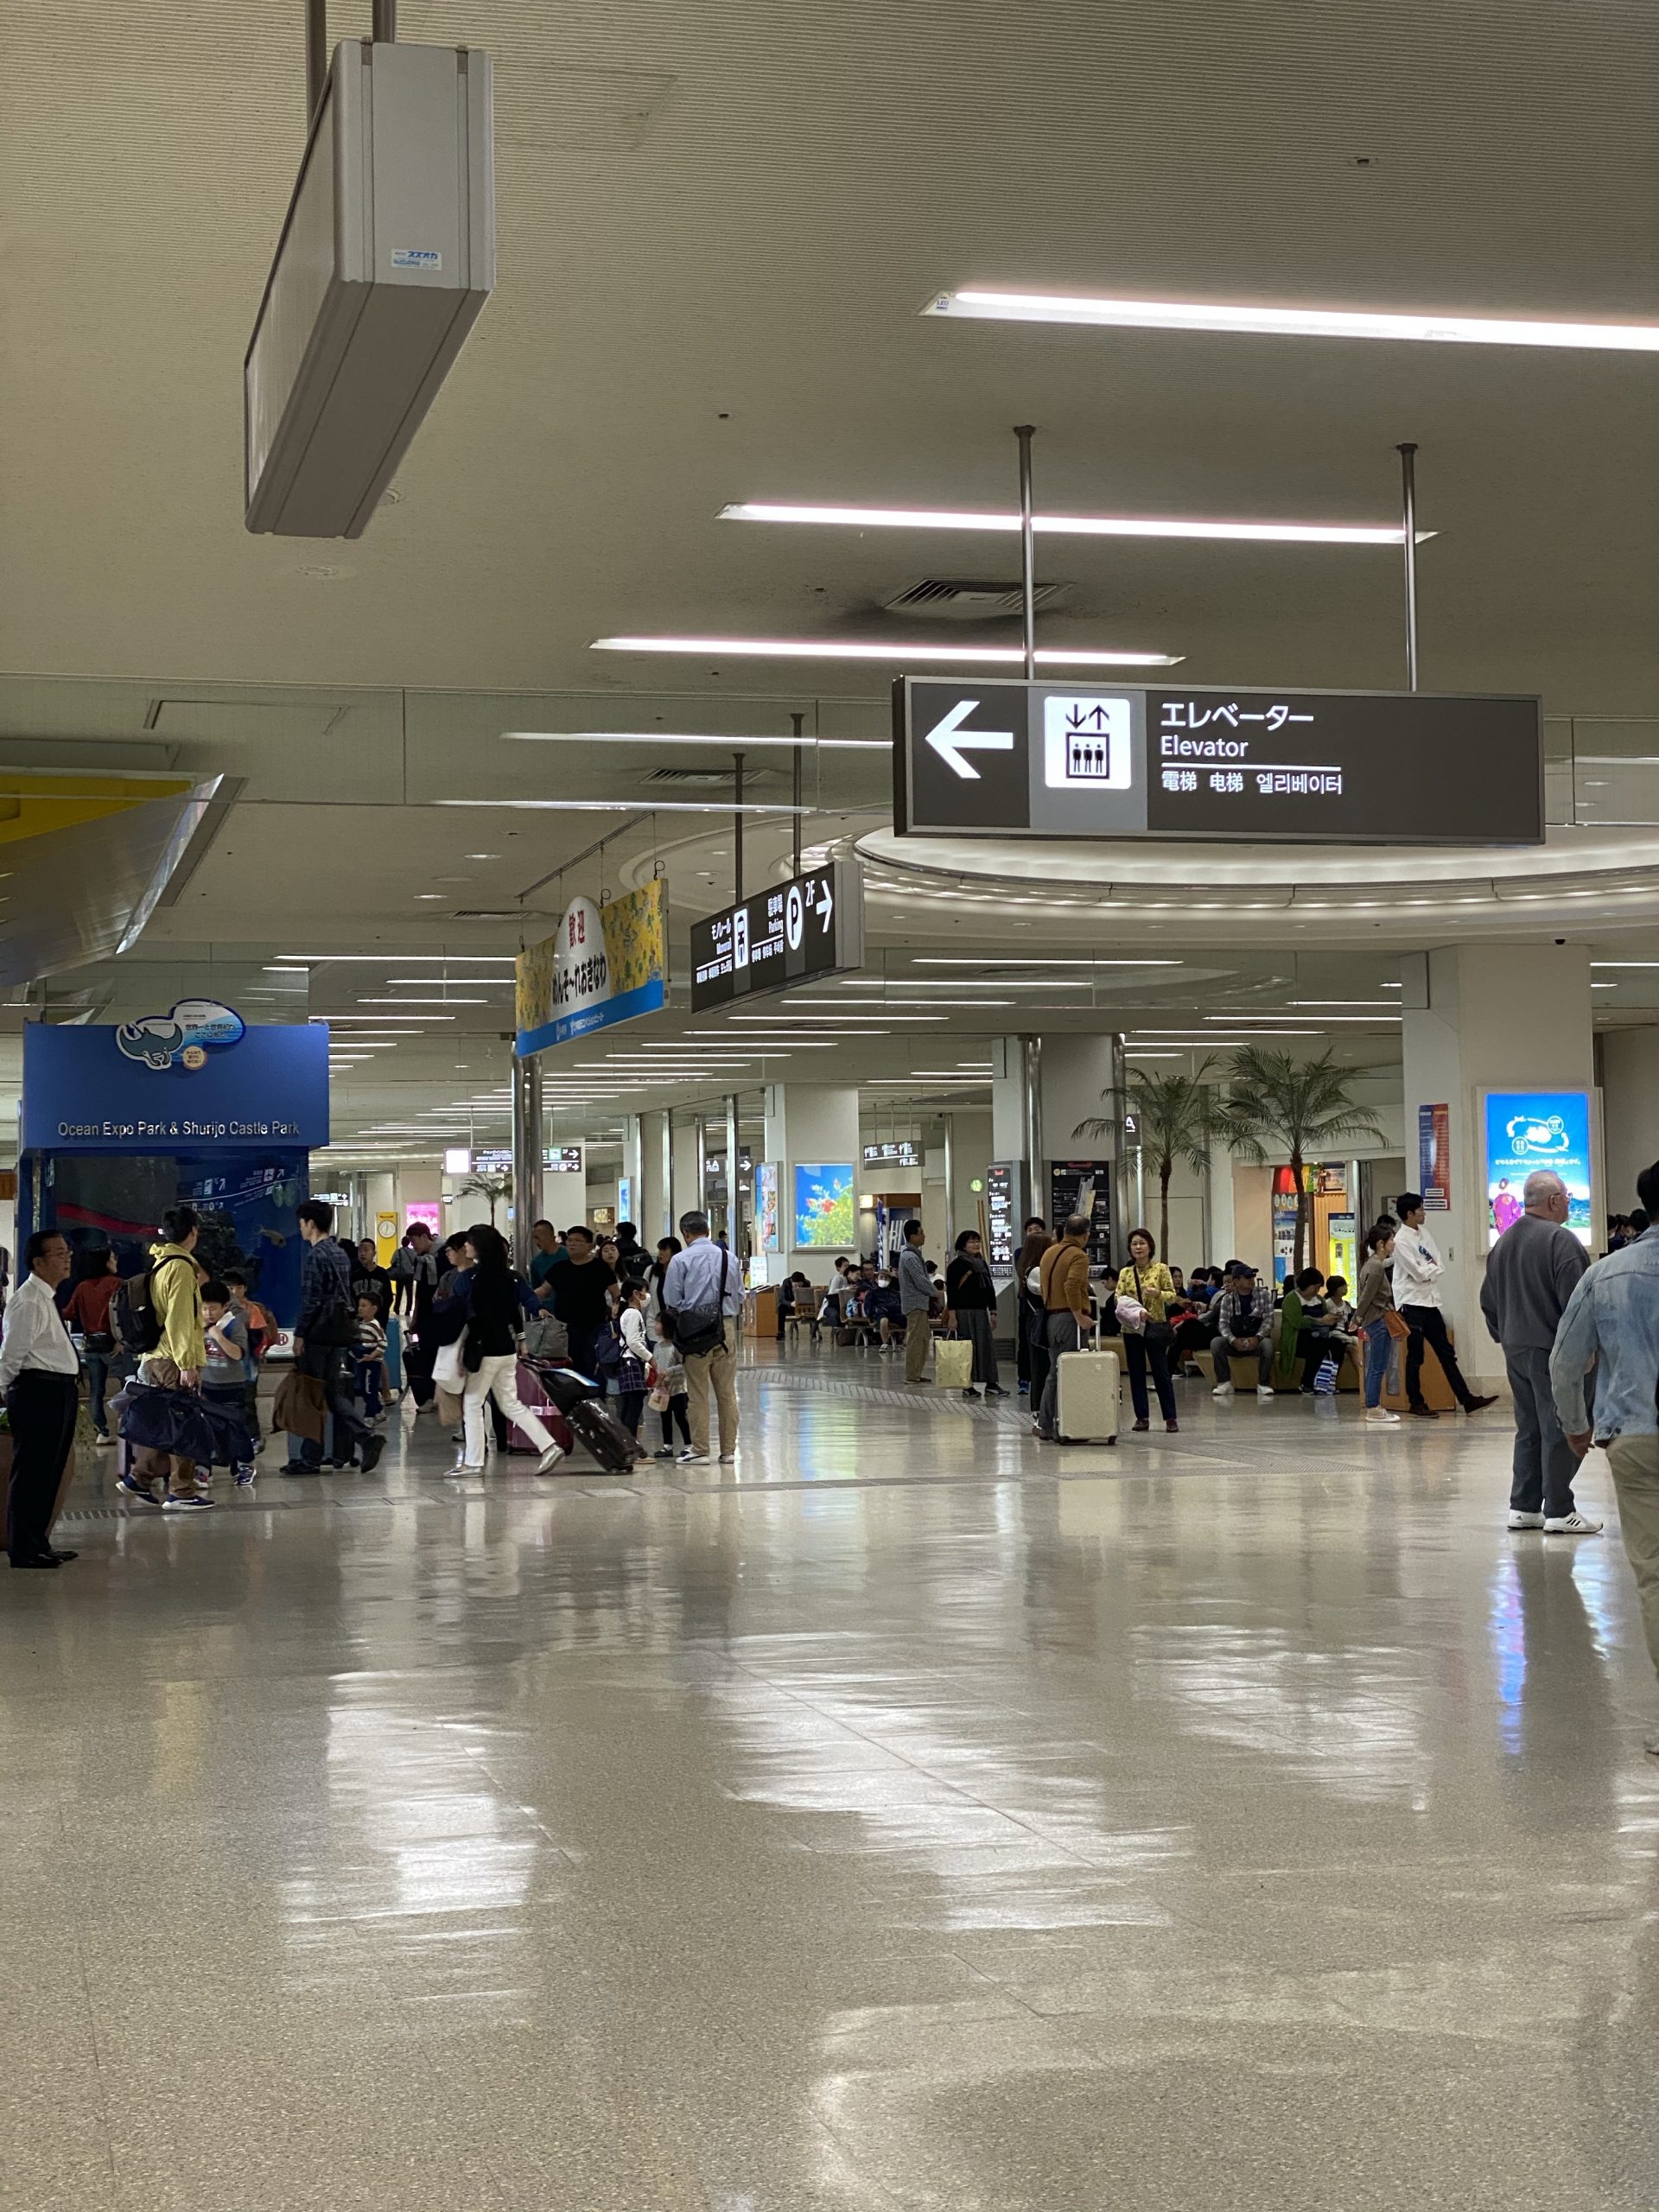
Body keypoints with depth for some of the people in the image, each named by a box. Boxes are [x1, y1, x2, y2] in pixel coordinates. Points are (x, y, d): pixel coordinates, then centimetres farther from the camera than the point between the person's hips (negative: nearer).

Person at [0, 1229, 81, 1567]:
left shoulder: (48, 1299, 17)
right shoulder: (27, 1302, -15)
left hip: (59, 1392, 10)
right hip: (38, 1392, -10)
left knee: (49, 1472, 16)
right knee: (32, 1472, -4)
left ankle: (37, 1543, 25)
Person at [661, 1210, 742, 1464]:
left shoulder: (681, 1260, -5)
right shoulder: (729, 1258, 8)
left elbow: (671, 1304, -5)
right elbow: (740, 1300, 11)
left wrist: (677, 1322, 13)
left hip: (695, 1331, -3)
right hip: (725, 1329, 3)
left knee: (698, 1393, 3)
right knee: (727, 1391, 7)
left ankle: (700, 1449, 4)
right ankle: (728, 1450, 10)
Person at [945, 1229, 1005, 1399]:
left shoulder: (982, 1264, 16)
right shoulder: (957, 1265, -6)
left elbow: (990, 1289, 21)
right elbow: (951, 1292, -10)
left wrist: (993, 1312, 16)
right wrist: (951, 1316, -16)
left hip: (981, 1311, 7)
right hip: (963, 1312, -7)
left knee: (987, 1346, 2)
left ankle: (991, 1384, 3)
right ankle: (967, 1385, 1)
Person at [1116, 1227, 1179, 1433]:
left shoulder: (1161, 1269, 0)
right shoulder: (1125, 1273, 8)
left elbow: (1172, 1296, -2)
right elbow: (1119, 1297, 3)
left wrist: (1157, 1294, -21)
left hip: (1156, 1326, -3)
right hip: (1132, 1327, 3)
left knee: (1161, 1372, -3)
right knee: (1136, 1373, 5)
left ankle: (1170, 1417, 1)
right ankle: (1142, 1416, 11)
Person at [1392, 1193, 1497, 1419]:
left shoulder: (1424, 1233, 9)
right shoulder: (1401, 1240, -14)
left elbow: (1439, 1267, 8)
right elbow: (1419, 1273, -18)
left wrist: (1428, 1269, -10)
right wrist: (1432, 1267, -1)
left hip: (1430, 1302, 7)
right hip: (1412, 1304, -7)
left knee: (1446, 1353, 8)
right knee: (1415, 1356, 1)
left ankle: (1466, 1400, 9)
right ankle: (1416, 1403, 11)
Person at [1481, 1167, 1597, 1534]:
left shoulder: (1503, 1242, 13)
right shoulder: (1560, 1240, -14)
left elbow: (1489, 1300, 19)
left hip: (1515, 1350, 8)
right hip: (1553, 1351, -8)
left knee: (1528, 1428, 14)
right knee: (1559, 1430, -3)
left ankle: (1523, 1507, 15)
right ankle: (1558, 1511, -2)